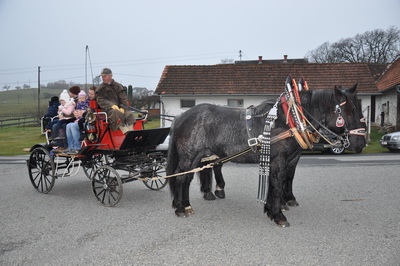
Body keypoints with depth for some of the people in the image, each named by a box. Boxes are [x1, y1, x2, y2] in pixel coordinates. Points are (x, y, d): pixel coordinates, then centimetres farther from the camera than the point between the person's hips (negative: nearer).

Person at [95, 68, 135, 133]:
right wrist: (112, 105, -18)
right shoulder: (100, 89, 14)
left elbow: (124, 99, 10)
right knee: (116, 113, -37)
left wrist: (122, 108, -10)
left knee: (130, 114, -28)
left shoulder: (118, 86, 18)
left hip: (119, 108, 3)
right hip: (108, 110, -2)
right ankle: (126, 133, -47)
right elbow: (100, 101, 0)